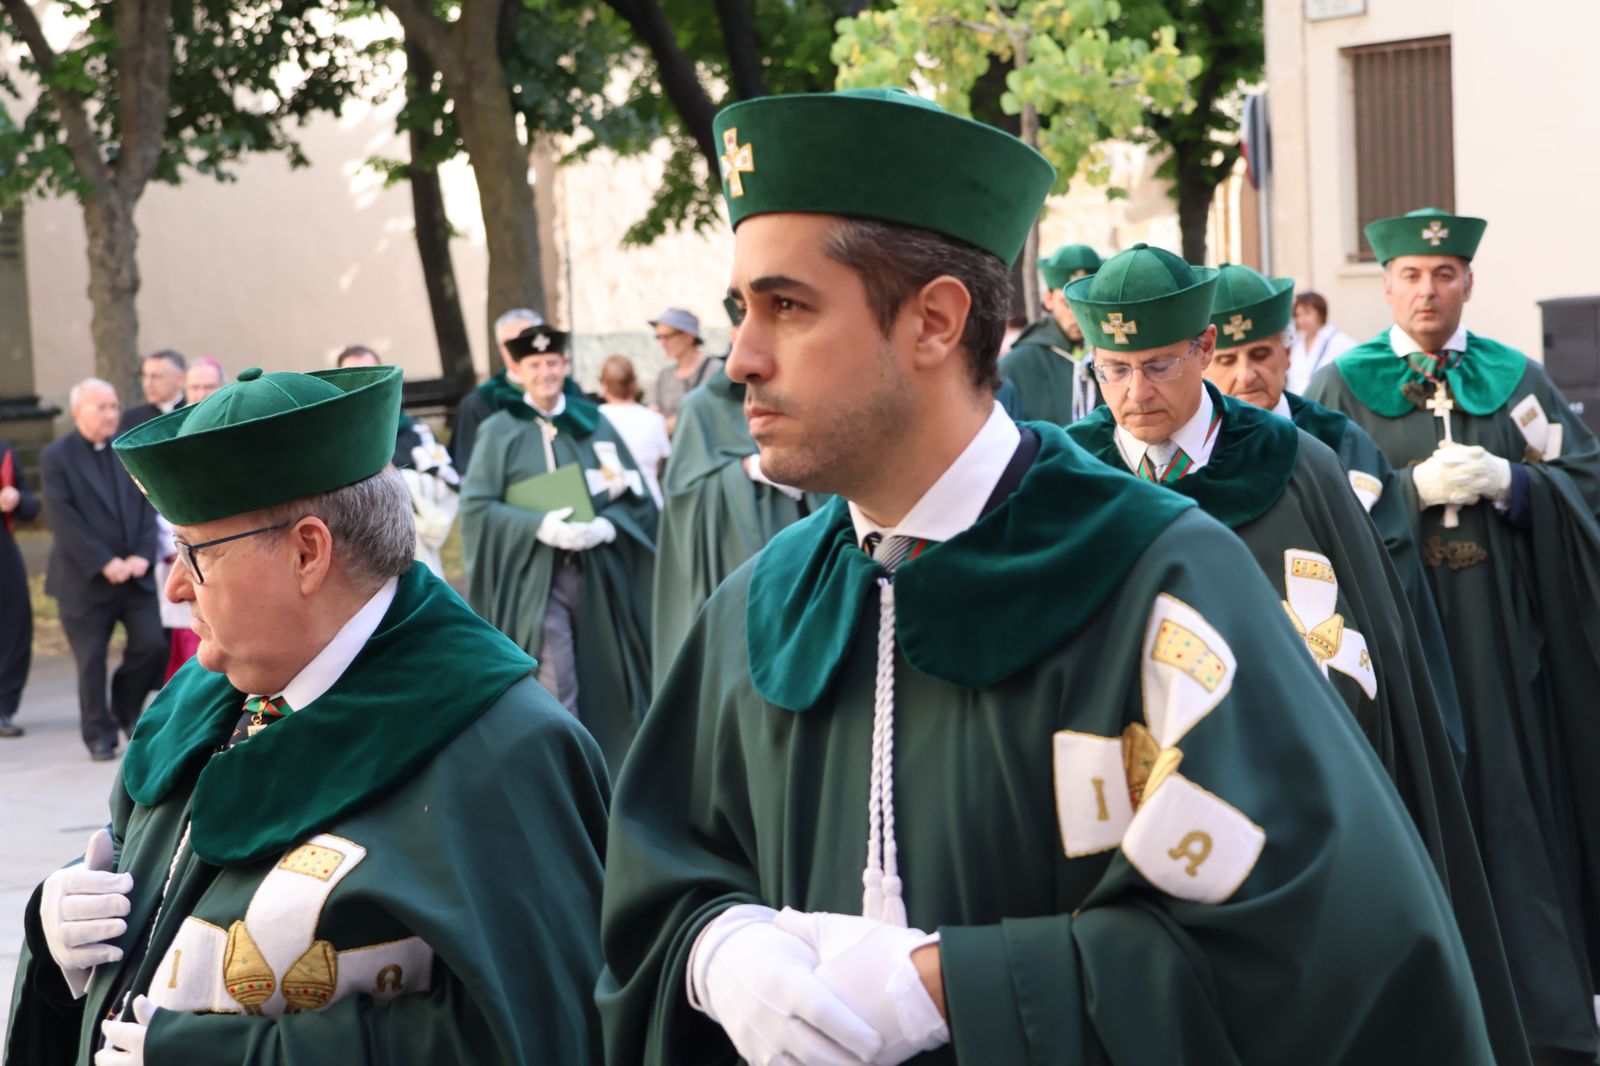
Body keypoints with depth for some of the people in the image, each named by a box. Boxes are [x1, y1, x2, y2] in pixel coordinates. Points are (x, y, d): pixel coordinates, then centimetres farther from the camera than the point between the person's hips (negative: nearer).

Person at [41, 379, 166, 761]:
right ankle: (99, 734, 14)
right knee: (91, 659, 0)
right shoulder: (56, 457, -4)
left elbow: (148, 505, 6)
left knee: (153, 644, -5)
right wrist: (104, 564, -16)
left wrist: (142, 555, -9)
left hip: (134, 573, 4)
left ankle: (126, 707, 20)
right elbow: (63, 520, -11)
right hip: (85, 580, -4)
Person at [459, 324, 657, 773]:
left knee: (599, 684, 9)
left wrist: (606, 525, -14)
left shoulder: (593, 423, 9)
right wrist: (539, 526, -19)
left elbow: (635, 493, 7)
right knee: (556, 695, -9)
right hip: (535, 577, -3)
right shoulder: (498, 432, 2)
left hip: (596, 573, 3)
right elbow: (475, 506, -6)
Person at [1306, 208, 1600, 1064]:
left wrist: (1506, 479, -13)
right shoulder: (1345, 383, 5)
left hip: (1500, 629, 1)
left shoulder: (1516, 377, 10)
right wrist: (1416, 487, -15)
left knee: (1512, 792, 1)